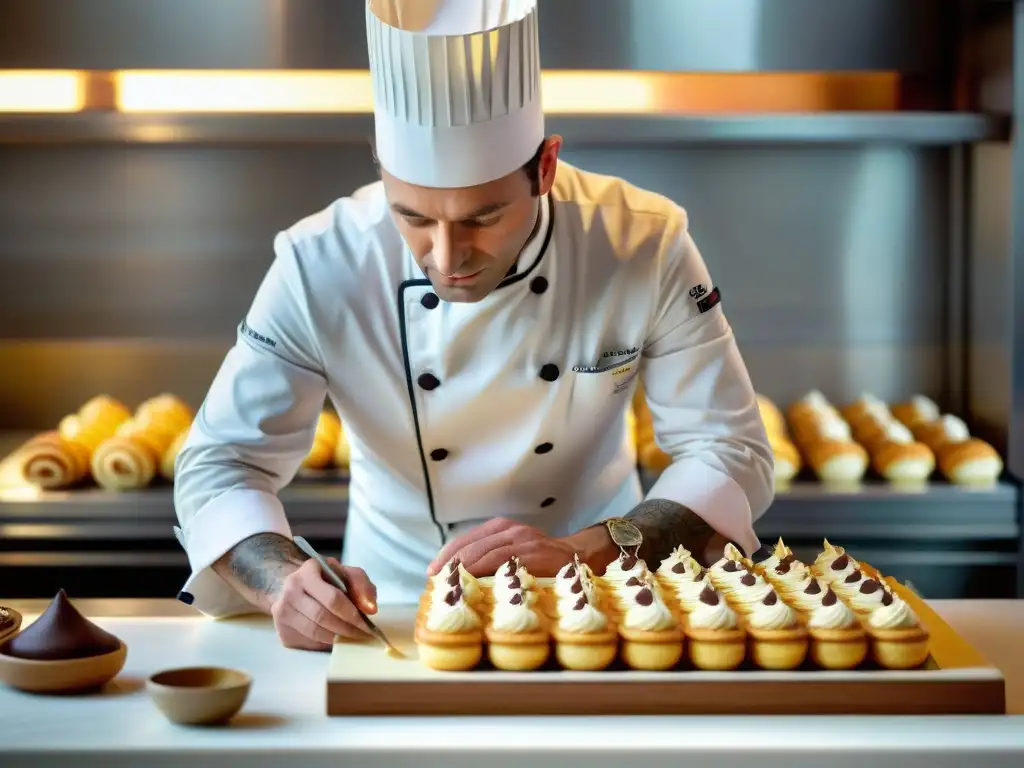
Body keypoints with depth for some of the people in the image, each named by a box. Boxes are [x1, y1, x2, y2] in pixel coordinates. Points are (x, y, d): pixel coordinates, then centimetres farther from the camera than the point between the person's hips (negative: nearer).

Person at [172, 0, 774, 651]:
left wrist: (581, 553, -28)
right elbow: (221, 464, -11)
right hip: (395, 612, 0)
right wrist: (286, 582, -32)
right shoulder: (321, 267, -17)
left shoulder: (645, 244, -15)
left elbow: (733, 455, -12)